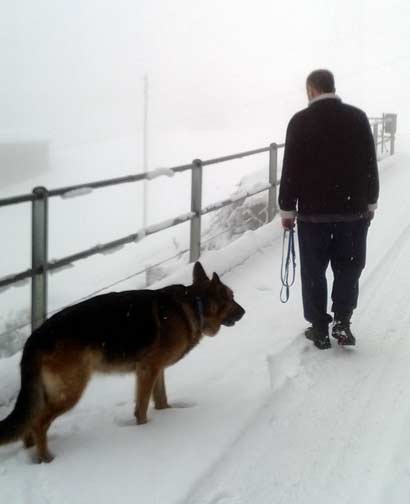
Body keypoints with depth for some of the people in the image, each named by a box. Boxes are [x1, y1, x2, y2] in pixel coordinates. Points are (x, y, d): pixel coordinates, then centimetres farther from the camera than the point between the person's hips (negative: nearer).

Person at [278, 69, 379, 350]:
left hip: (313, 211, -2)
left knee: (314, 271, 9)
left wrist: (287, 209, 3)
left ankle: (320, 328, 12)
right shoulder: (358, 117, 1)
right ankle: (342, 321, 5)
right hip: (353, 209, 2)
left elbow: (291, 169, -5)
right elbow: (370, 164, 5)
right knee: (349, 267, 14)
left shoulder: (300, 121, -6)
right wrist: (370, 203, 15)